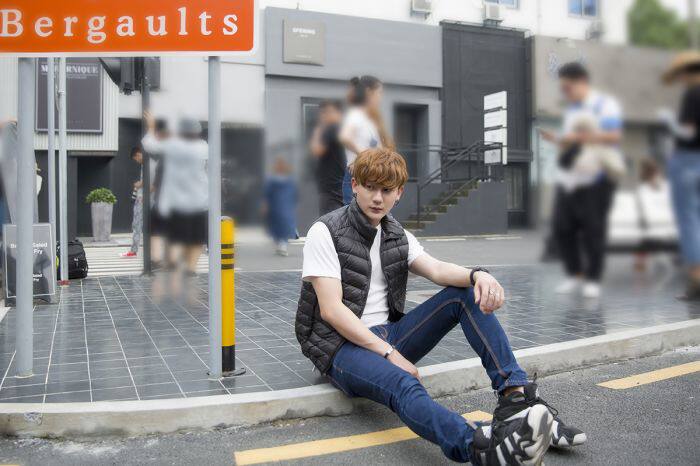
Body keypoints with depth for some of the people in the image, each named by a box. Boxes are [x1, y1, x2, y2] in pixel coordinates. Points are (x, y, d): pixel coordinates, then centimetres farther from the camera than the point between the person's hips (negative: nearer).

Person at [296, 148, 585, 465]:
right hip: (341, 345, -6)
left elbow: (436, 269, -8)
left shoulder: (398, 236, 11)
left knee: (468, 293, -10)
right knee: (403, 384, -39)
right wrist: (389, 352, -20)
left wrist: (478, 275, -30)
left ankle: (516, 397, -21)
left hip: (387, 336, 6)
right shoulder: (324, 233, -7)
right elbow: (331, 310, -16)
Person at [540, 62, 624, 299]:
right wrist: (555, 139, 4)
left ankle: (593, 279, 10)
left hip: (596, 178, -6)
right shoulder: (570, 110, 20)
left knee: (593, 229, -2)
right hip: (568, 177, 7)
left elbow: (615, 136, -15)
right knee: (561, 226, 0)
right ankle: (574, 274, 16)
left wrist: (579, 136, -22)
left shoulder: (605, 104, -2)